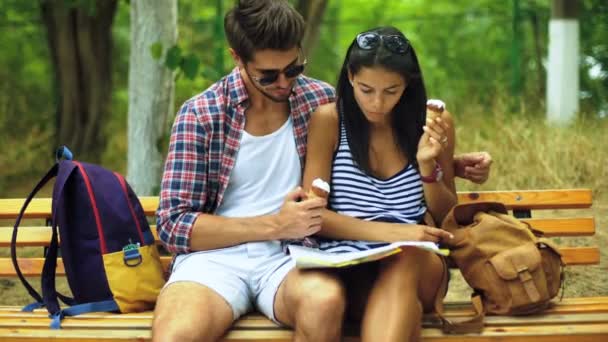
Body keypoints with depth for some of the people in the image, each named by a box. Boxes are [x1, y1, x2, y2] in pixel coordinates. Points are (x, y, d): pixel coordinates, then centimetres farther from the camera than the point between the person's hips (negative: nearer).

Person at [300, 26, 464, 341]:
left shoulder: (434, 122, 6)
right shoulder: (329, 120, 0)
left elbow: (447, 219, 13)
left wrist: (428, 167, -8)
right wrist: (386, 232, -19)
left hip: (417, 262, 3)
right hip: (348, 264, -2)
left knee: (404, 259, -38)